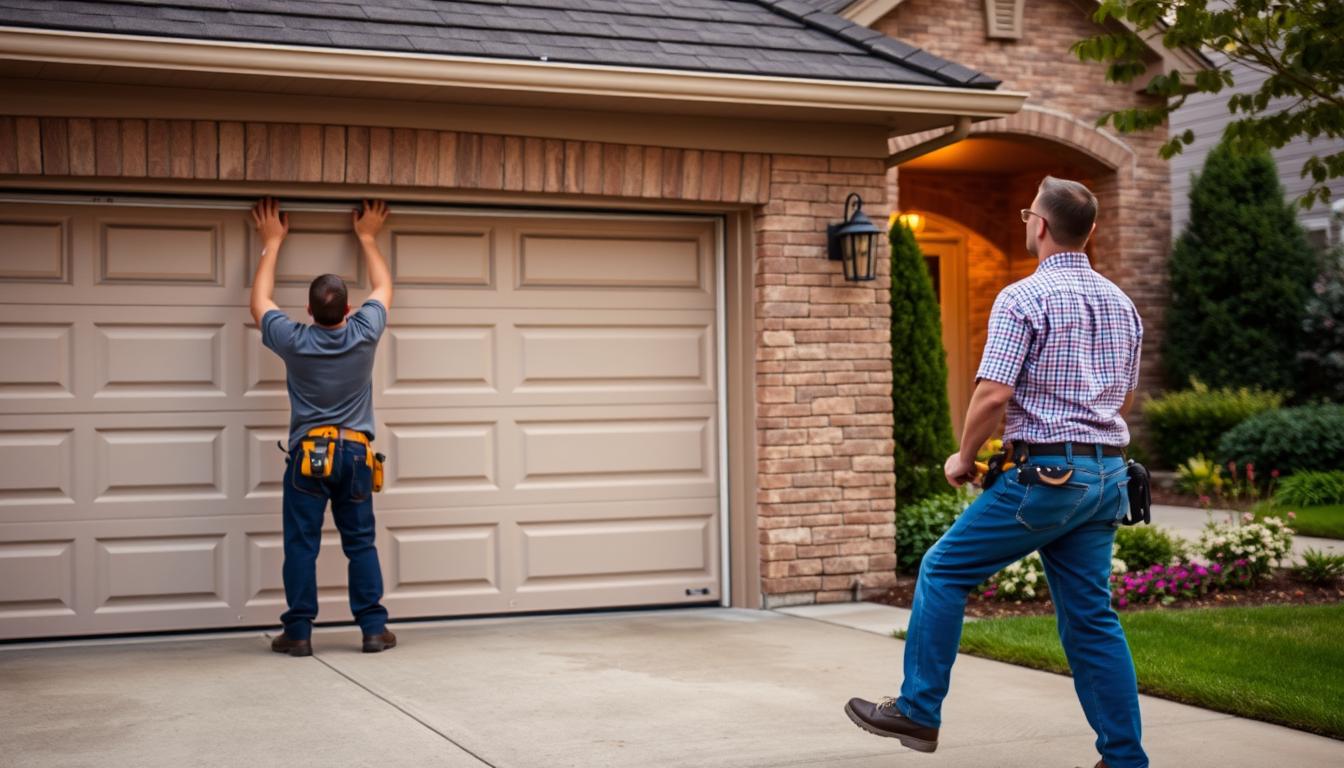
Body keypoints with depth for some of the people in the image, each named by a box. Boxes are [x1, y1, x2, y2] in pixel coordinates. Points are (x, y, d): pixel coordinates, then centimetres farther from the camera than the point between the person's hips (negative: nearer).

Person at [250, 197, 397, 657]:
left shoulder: (293, 341, -6)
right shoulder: (364, 334, -4)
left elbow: (259, 301, 14)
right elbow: (383, 288, 16)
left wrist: (272, 243, 22)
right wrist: (367, 238, 28)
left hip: (308, 454, -1)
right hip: (356, 453, 2)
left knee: (301, 546, 1)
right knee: (361, 543, 6)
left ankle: (298, 633, 1)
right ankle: (374, 629, 5)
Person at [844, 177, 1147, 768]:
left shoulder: (1023, 298, -10)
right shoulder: (1121, 304, 14)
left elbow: (994, 393, -16)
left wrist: (965, 457, -2)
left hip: (1047, 474, -7)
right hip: (1106, 474, 7)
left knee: (944, 571, 6)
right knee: (1091, 618, 10)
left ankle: (918, 711, 10)